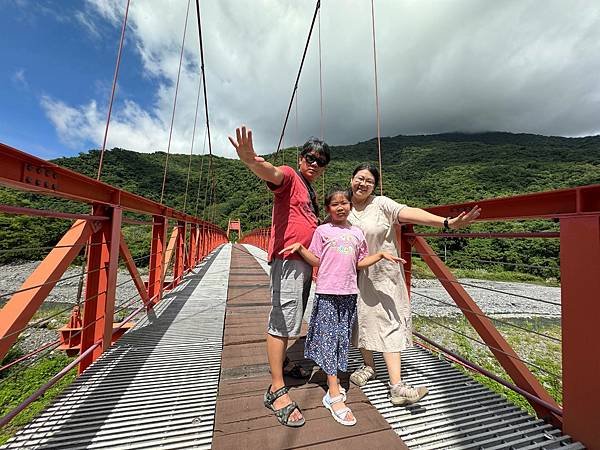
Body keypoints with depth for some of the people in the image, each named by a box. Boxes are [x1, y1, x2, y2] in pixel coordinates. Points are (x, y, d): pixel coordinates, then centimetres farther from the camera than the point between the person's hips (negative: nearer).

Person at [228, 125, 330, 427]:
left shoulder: (310, 191, 23)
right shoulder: (289, 176, -3)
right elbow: (271, 173, -27)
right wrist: (251, 161, -47)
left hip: (306, 261, 9)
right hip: (288, 258, -9)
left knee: (290, 320, 19)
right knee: (281, 321, -4)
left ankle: (282, 363, 37)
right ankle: (276, 391, 8)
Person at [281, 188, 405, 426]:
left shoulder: (357, 232, 11)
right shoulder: (322, 230, 0)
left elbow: (360, 262, 14)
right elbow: (315, 261, -1)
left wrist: (382, 254, 6)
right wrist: (300, 248, -15)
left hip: (349, 292, 4)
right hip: (327, 292, -4)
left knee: (342, 338, 12)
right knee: (329, 338, 0)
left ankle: (333, 381, 31)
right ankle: (334, 396, 11)